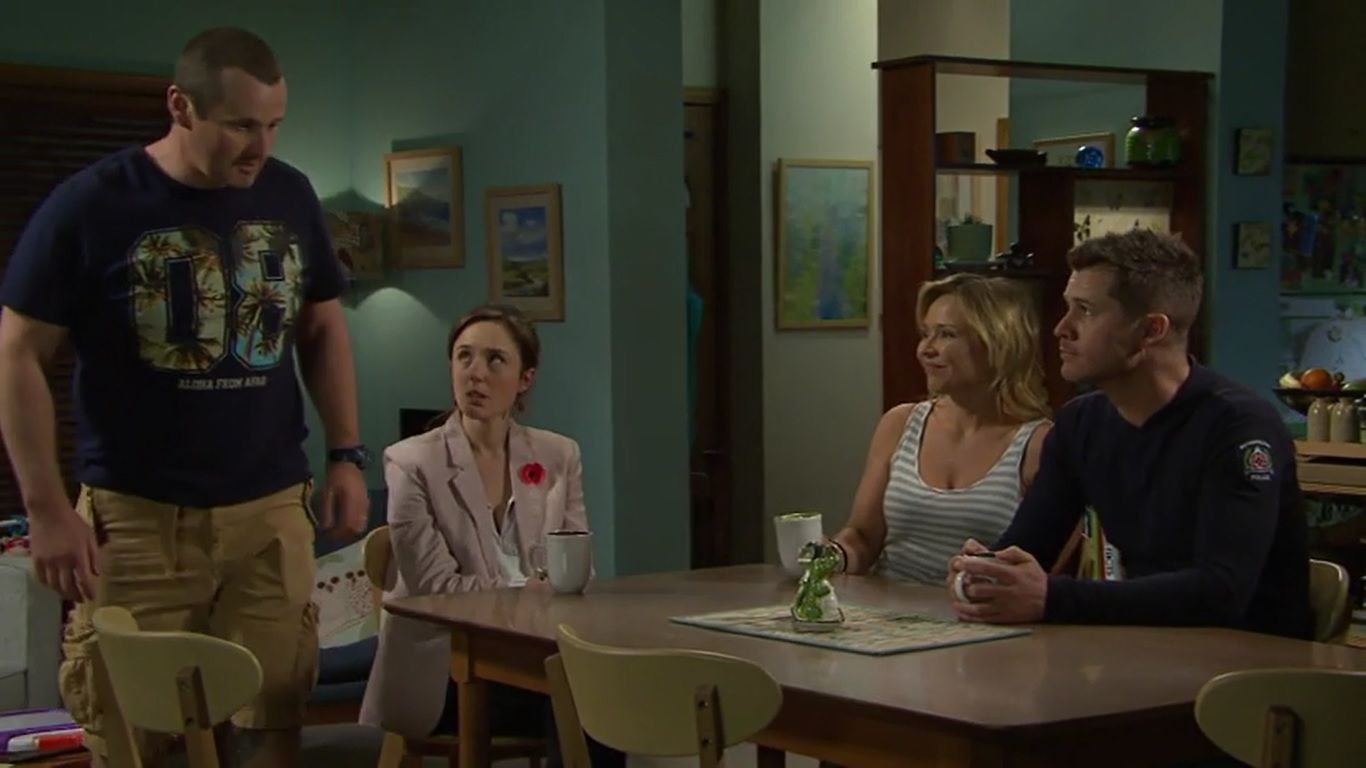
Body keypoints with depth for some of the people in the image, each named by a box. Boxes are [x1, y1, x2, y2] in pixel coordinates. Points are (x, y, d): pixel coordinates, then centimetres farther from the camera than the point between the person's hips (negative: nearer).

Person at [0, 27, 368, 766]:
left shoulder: (290, 196, 5)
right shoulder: (88, 206, -8)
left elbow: (323, 329, 16)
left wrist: (346, 455, 6)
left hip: (271, 507, 3)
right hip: (135, 513, -3)